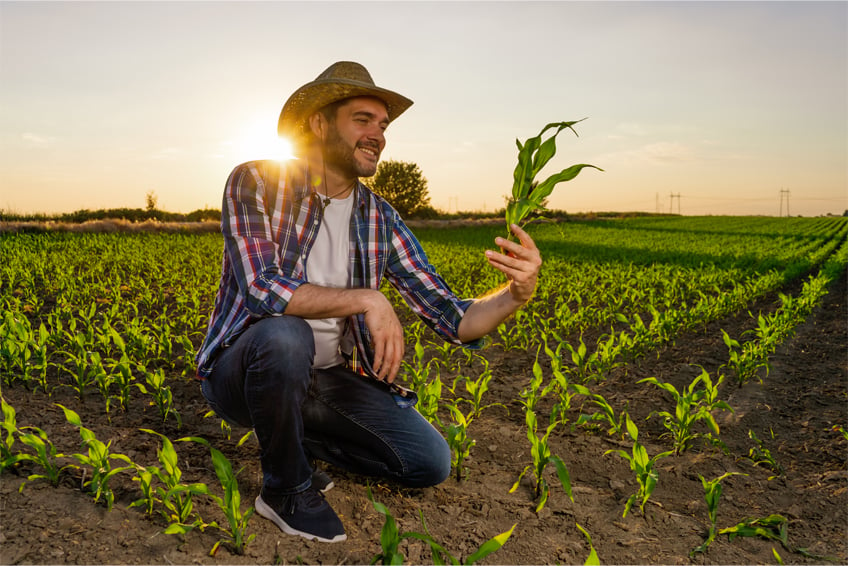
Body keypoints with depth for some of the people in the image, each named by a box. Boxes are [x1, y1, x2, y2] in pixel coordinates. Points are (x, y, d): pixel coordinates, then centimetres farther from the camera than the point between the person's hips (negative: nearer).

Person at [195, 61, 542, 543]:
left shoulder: (382, 221, -3)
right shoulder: (255, 184, -14)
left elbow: (452, 318, -8)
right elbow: (262, 290, -28)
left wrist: (517, 294, -27)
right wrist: (367, 299, -34)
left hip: (326, 378, 4)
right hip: (240, 371, -4)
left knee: (431, 462, -5)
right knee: (285, 337, -38)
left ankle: (294, 435, 16)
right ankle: (286, 489, -10)